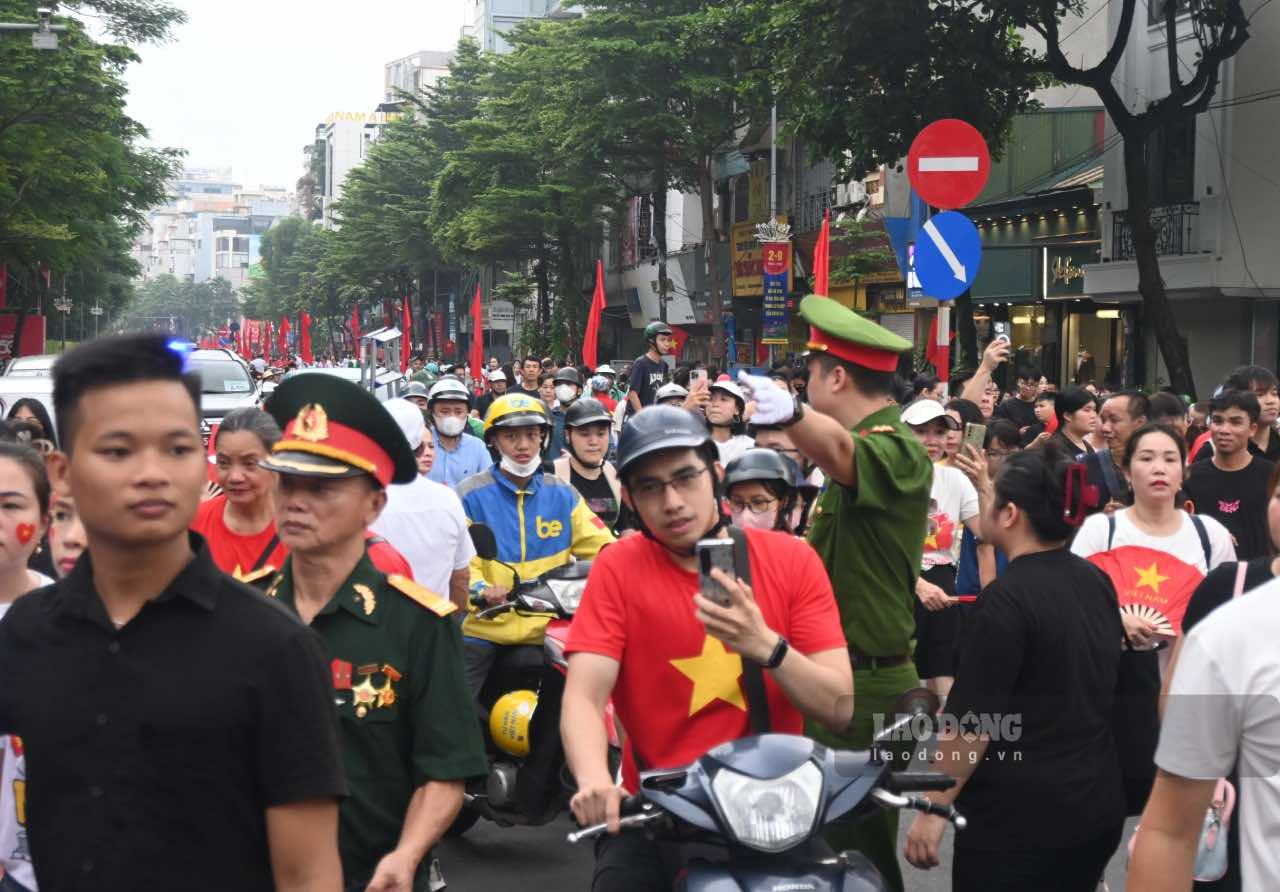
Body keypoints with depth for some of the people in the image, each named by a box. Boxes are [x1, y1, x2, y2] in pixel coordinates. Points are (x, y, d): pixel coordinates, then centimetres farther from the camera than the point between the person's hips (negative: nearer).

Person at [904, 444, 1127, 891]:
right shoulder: (1097, 581, 5)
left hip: (1020, 815, -8)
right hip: (1099, 804, 8)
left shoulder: (1007, 599, -18)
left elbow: (973, 717, -19)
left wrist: (934, 809, -13)